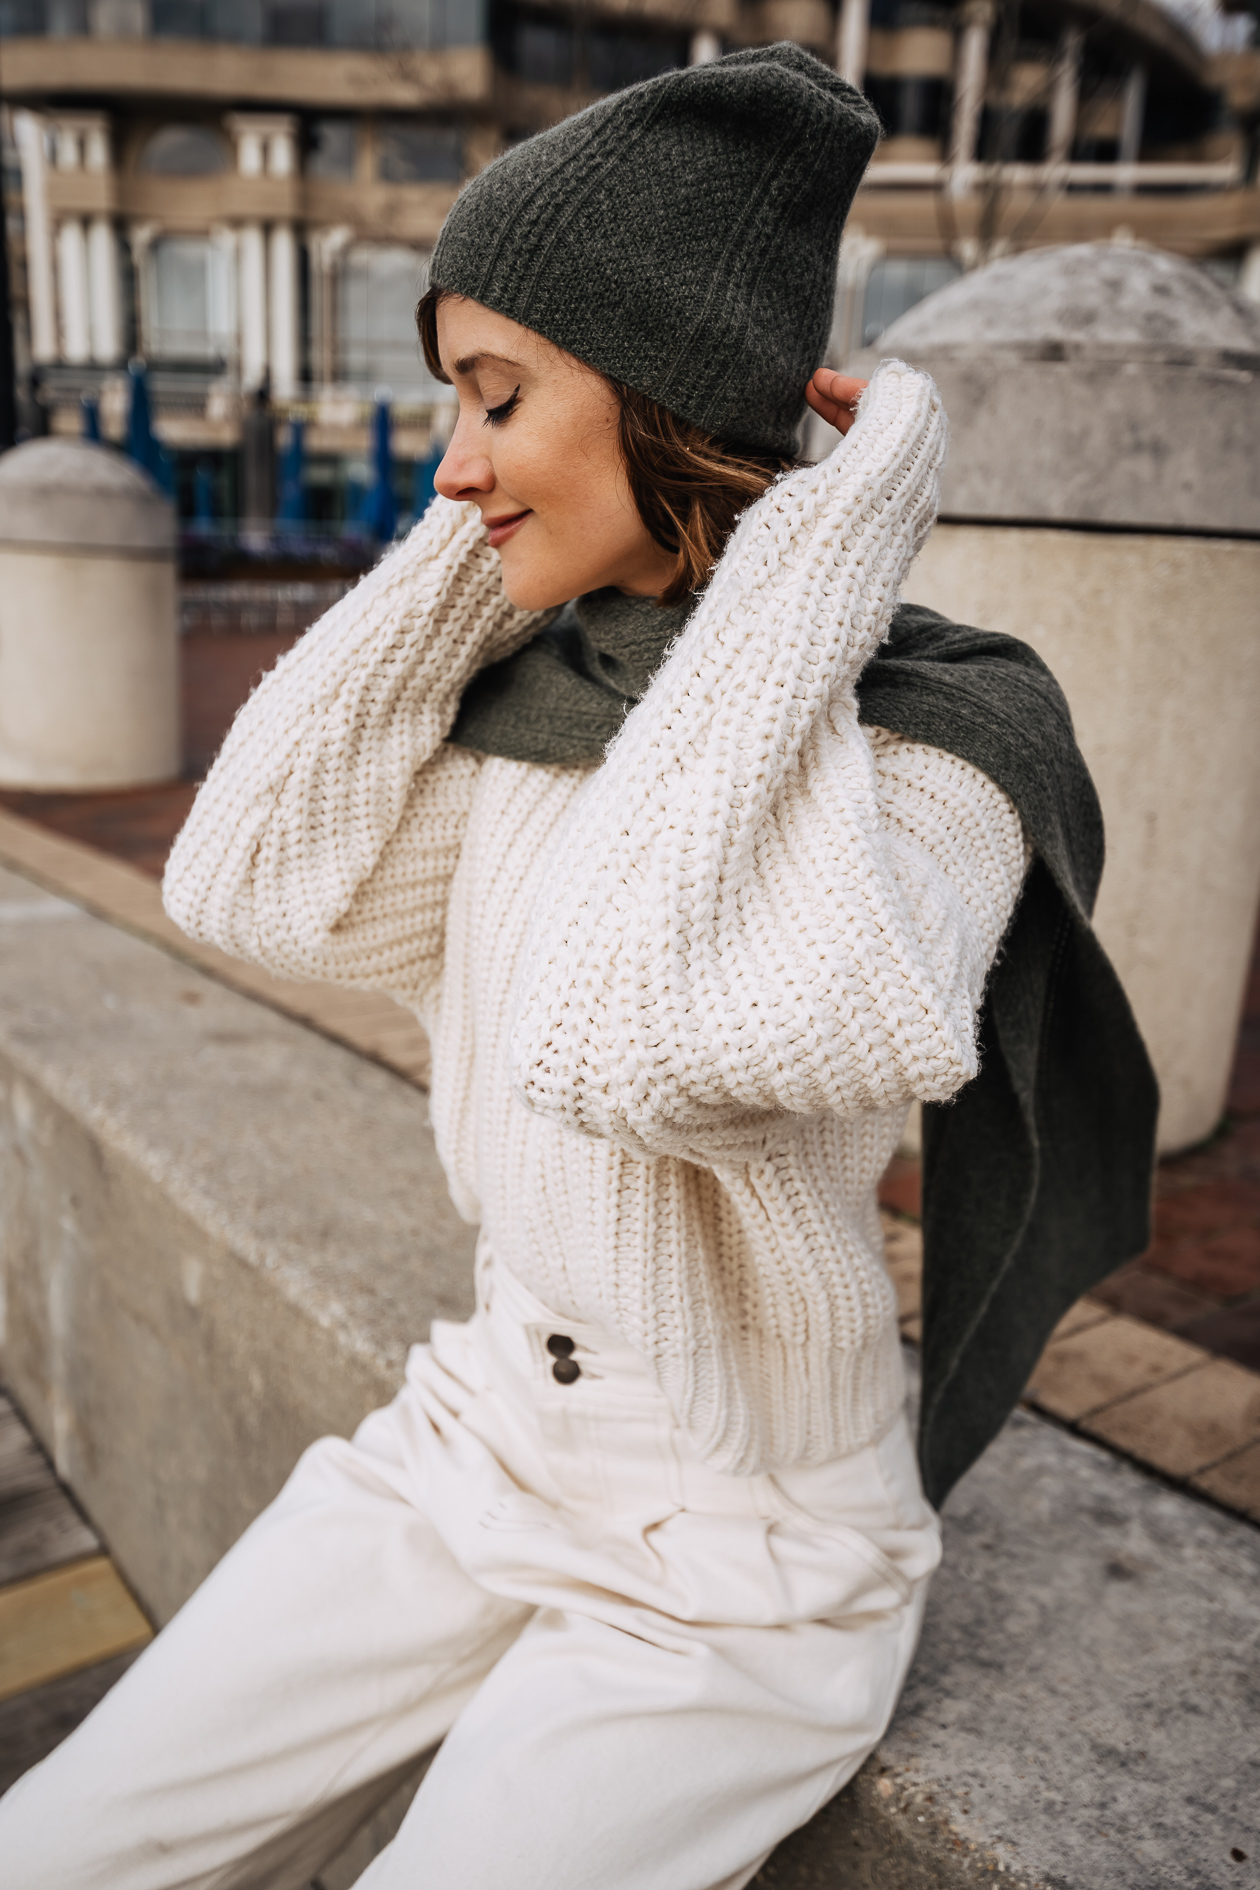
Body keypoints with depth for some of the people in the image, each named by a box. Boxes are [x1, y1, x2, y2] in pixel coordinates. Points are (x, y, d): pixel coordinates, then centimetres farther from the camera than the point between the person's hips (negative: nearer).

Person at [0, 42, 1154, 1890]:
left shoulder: (922, 767, -23)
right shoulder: (538, 697, -2)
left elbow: (627, 1047, -39)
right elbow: (254, 881, -10)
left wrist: (809, 573, -29)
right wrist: (475, 549, -10)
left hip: (735, 1577, -5)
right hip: (484, 1444, 6)